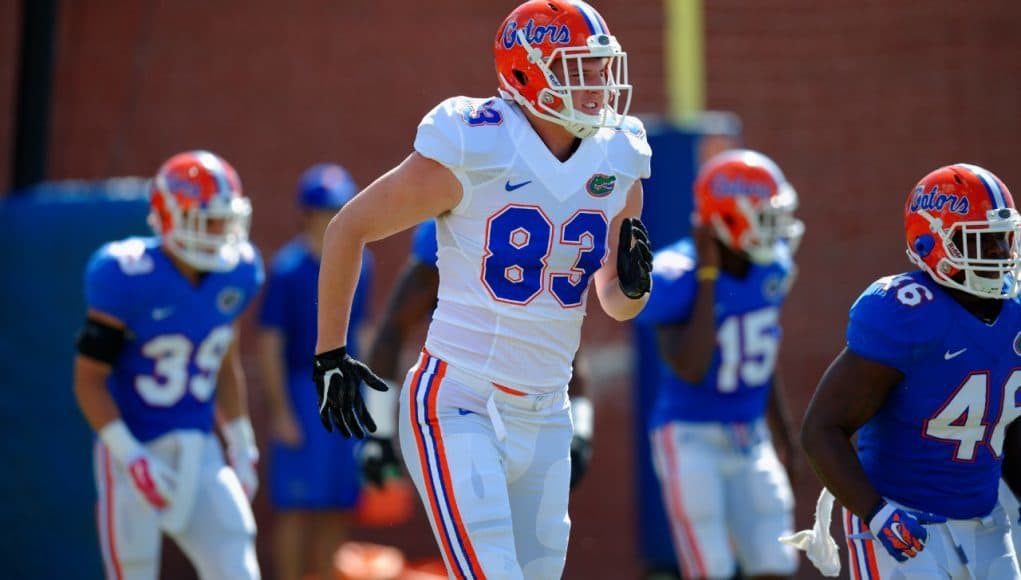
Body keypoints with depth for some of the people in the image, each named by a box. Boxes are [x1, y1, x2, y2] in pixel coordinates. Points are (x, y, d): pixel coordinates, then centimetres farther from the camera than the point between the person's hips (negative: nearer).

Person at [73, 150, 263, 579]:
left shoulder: (234, 275, 1)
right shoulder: (128, 279, -17)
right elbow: (89, 379, -13)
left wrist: (242, 447, 16)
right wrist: (132, 458, -20)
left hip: (199, 453, 5)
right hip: (135, 450, -5)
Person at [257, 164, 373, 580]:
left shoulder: (360, 263, 10)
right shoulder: (289, 268, -10)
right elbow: (270, 343, -10)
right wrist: (281, 411, -13)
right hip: (303, 391, -6)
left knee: (340, 506, 8)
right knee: (297, 504, -4)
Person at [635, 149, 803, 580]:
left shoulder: (771, 270, 1)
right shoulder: (677, 279, -19)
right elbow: (691, 369, -30)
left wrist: (787, 440, 21)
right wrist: (708, 276, -26)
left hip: (750, 438, 7)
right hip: (692, 438, -7)